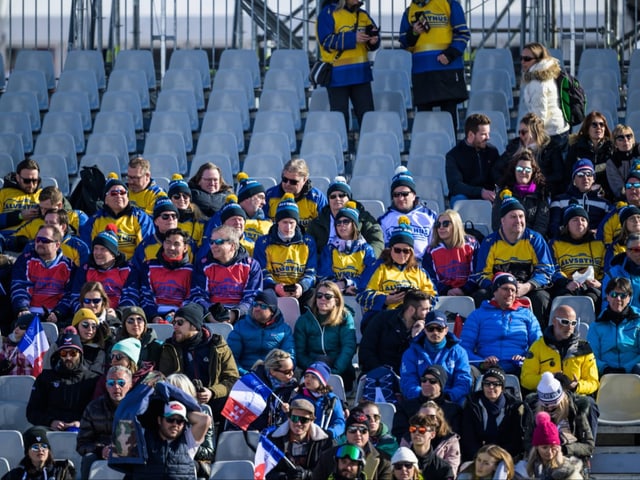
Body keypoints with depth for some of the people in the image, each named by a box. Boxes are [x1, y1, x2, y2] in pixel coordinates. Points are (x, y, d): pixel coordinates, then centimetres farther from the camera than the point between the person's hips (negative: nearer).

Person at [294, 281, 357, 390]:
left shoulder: (345, 318, 8)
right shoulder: (304, 320, 11)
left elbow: (348, 348, -5)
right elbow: (299, 352, 5)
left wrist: (335, 371, -22)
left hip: (341, 371, -1)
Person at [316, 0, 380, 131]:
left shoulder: (362, 14, 12)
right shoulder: (328, 13, -7)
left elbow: (374, 34, 15)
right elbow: (327, 41, -16)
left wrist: (373, 41, -10)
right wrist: (353, 38, -23)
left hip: (361, 72, 5)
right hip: (338, 74, -5)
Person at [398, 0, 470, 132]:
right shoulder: (409, 11, 14)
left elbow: (463, 33, -1)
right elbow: (404, 43, 15)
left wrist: (450, 54, -15)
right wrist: (413, 33, -7)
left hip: (447, 68, -3)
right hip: (421, 70, 3)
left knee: (449, 111, -2)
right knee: (423, 113, 3)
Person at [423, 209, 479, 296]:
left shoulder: (471, 245, 7)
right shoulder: (431, 251, 11)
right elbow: (431, 279, 4)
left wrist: (464, 290, -13)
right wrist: (446, 292, -13)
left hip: (467, 292, 0)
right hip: (443, 295, 0)